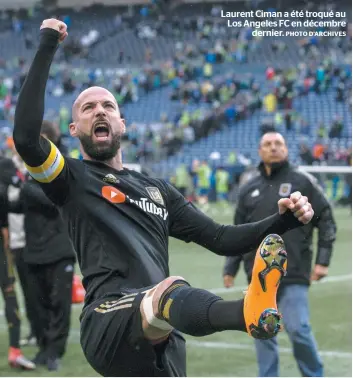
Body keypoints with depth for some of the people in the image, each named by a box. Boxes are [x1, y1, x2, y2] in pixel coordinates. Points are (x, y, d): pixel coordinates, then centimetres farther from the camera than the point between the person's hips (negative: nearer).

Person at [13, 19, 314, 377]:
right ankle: (251, 312, -71)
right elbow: (26, 136, -7)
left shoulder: (158, 189, 30)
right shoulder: (72, 180, 13)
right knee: (174, 290, -39)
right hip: (109, 325, -8)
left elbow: (221, 239, 26)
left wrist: (283, 220, 10)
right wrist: (47, 46, -3)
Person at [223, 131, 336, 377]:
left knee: (298, 329, -11)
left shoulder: (303, 182, 2)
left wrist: (323, 261, -6)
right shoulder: (249, 189, 13)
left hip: (294, 275, -4)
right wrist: (231, 268, 14)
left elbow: (326, 221, 2)